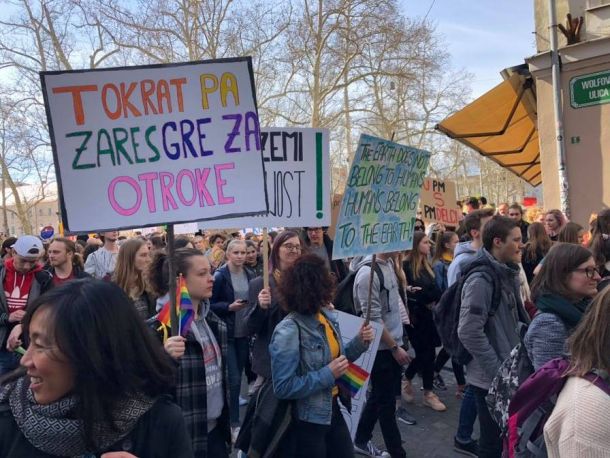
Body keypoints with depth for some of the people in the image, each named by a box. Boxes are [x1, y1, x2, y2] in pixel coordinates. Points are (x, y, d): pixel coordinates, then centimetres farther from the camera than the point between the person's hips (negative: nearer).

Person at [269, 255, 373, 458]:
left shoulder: (329, 316, -1)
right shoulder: (288, 331, -25)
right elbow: (283, 387, -24)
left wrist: (359, 341, -5)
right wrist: (328, 374, -25)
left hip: (332, 409, 8)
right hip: (305, 421, -7)